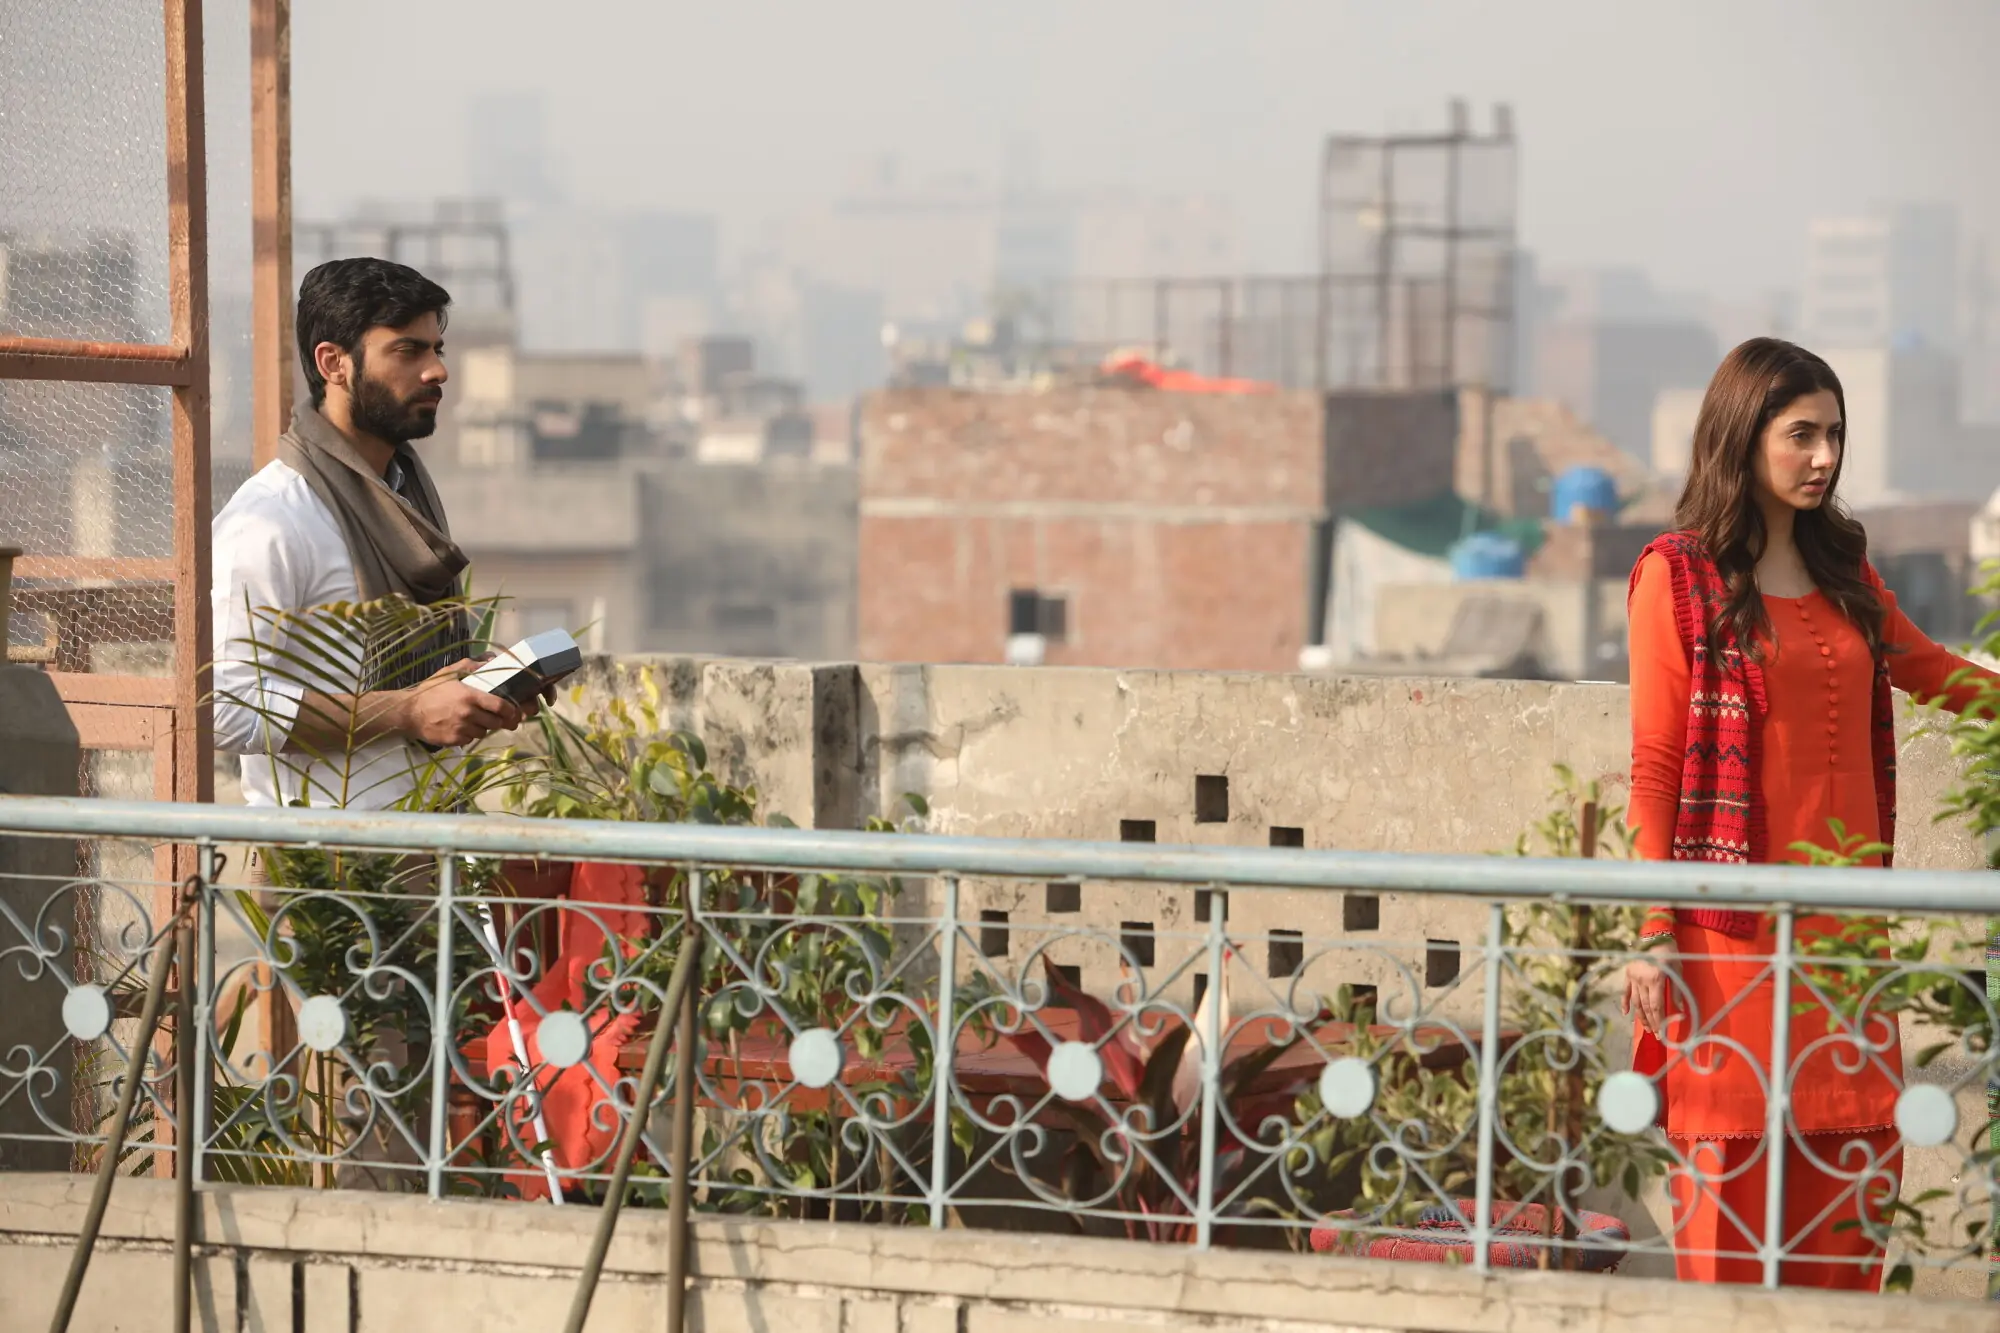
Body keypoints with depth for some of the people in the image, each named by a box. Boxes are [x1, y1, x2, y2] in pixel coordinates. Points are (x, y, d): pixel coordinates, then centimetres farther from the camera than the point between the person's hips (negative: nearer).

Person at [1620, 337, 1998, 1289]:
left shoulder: (1844, 576, 14)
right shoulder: (1679, 575, -2)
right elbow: (1655, 767, -5)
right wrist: (1655, 934, -11)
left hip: (1844, 919, 5)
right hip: (1734, 924, -5)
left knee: (1852, 1177, 3)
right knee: (1731, 1173, -5)